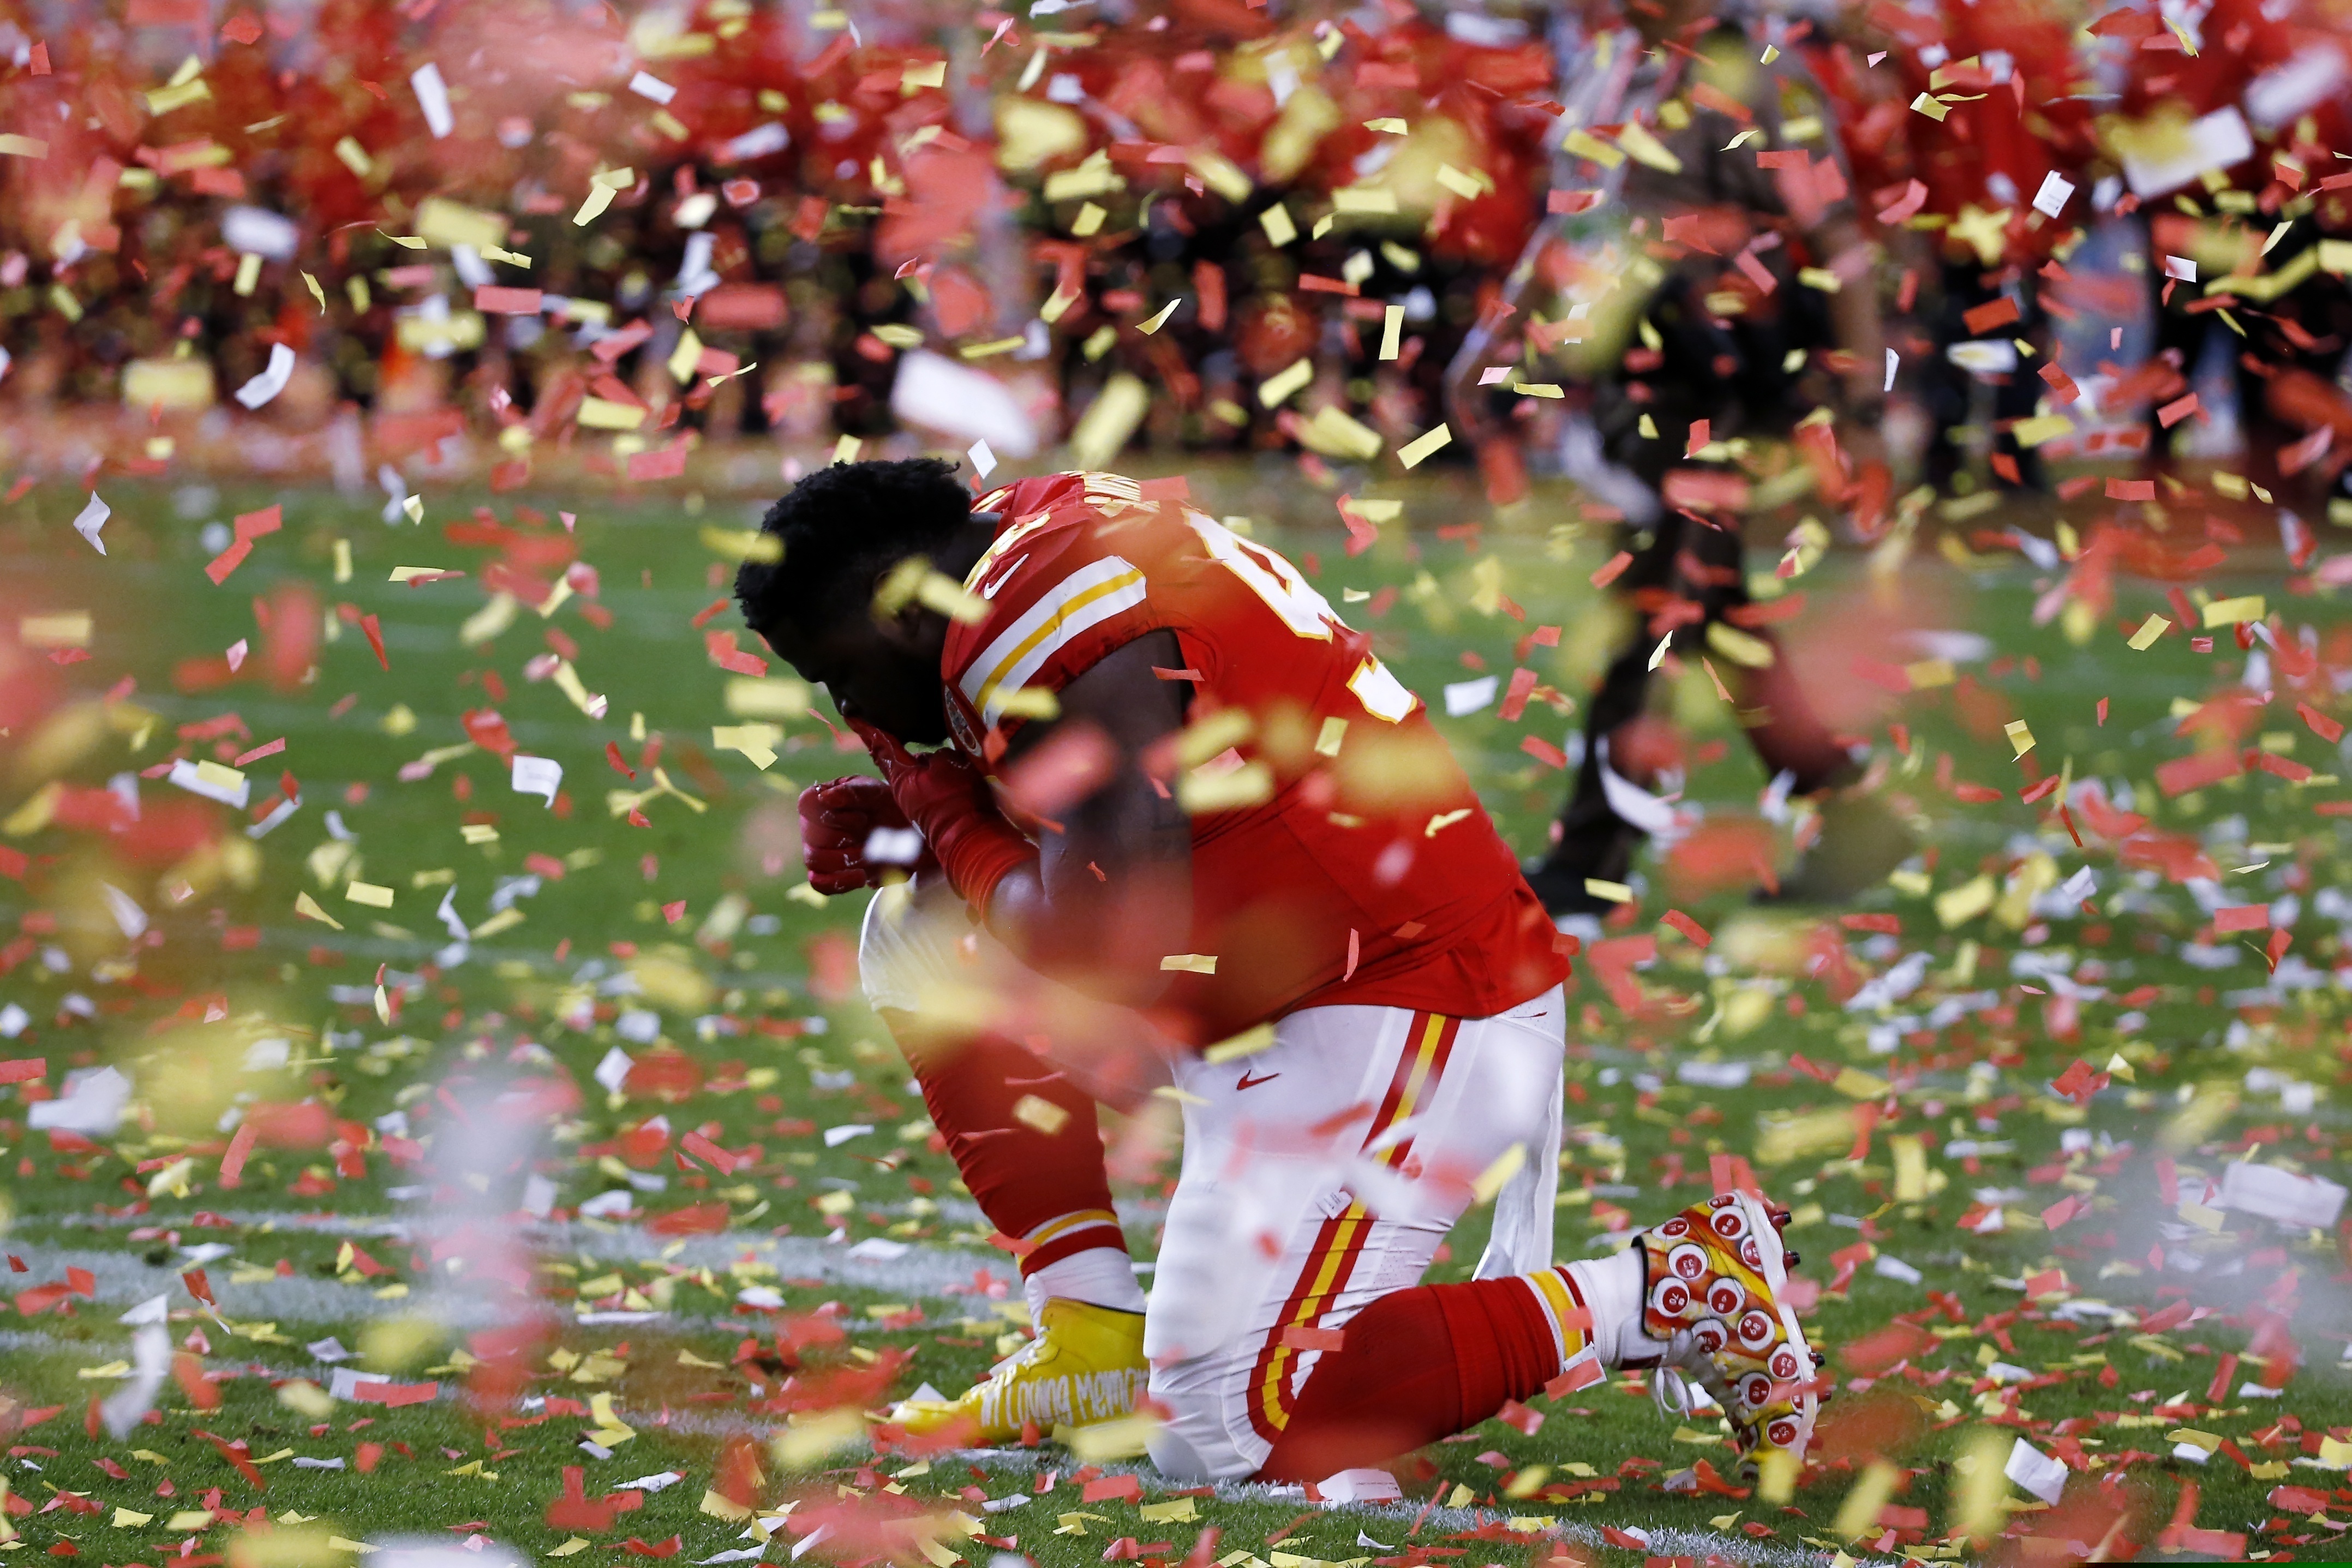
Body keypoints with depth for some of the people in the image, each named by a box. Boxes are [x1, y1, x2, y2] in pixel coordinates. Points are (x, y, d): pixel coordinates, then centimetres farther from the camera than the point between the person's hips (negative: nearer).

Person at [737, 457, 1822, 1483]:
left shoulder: (1048, 636, -20)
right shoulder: (1039, 539, 10)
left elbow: (1111, 943, -24)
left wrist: (952, 829, -6)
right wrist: (909, 836, 7)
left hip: (1401, 1018, -11)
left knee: (1221, 1432, -13)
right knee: (922, 933, 13)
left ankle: (1661, 1294, -6)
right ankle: (1097, 1338, 11)